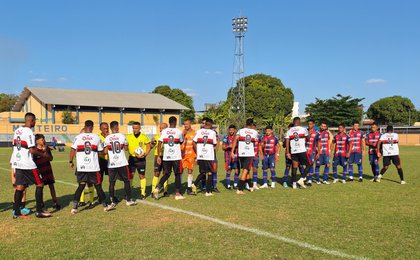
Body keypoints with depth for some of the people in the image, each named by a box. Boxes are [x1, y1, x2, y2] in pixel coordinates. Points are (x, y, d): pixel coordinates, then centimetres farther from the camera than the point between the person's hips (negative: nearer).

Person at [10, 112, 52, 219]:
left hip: (17, 163, 8)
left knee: (20, 186, 10)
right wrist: (43, 155, -4)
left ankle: (16, 212, 12)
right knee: (40, 184, 1)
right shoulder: (29, 132, -15)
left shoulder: (17, 130, 10)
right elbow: (32, 150, -19)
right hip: (27, 164, -8)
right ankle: (39, 211, 2)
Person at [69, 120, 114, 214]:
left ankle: (75, 207, 4)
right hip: (93, 166, -1)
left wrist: (71, 161, 8)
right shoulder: (96, 137, 2)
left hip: (81, 167, 1)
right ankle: (105, 205, 18)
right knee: (98, 186, 8)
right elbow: (100, 151, 9)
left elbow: (73, 150, -4)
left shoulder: (78, 137, 1)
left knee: (81, 185, 10)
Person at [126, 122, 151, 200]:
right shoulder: (128, 137, 4)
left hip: (141, 159, -1)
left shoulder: (144, 137, 0)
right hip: (132, 158, 2)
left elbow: (148, 147, 5)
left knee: (142, 176, 3)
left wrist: (144, 154, -13)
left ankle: (143, 193, 11)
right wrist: (134, 153, -11)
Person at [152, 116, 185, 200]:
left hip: (166, 157, 3)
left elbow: (159, 144, -4)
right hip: (176, 157, -2)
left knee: (166, 174, 15)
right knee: (177, 174, 9)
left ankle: (157, 188, -3)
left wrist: (159, 156, -1)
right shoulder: (179, 132, -2)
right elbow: (181, 142, 15)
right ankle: (177, 194, 9)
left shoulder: (164, 131, 1)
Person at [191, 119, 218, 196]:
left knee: (202, 173, 16)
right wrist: (214, 152, 25)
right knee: (210, 173, 7)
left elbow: (194, 143, 4)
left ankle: (195, 184, -6)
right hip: (209, 156, -3)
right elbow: (214, 145, 5)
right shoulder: (213, 132, -1)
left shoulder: (199, 131, 5)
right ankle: (208, 191, 8)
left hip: (200, 156, 3)